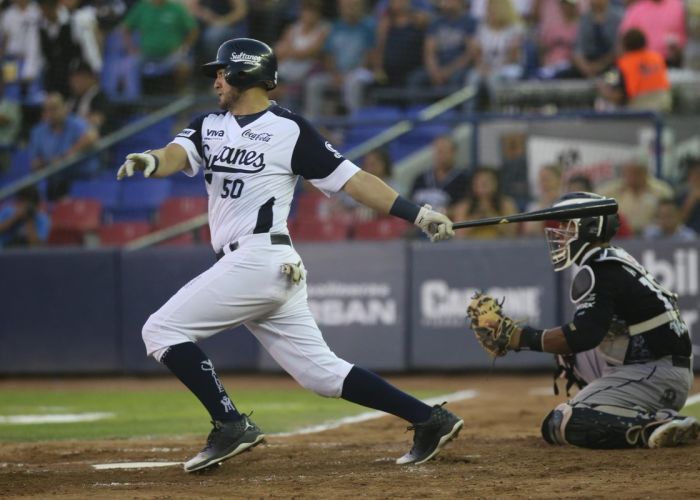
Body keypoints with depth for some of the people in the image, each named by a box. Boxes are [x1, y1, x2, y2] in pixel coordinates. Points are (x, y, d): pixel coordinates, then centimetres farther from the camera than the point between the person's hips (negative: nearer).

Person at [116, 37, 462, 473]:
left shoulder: (290, 130, -3)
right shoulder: (209, 127, 17)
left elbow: (351, 179, -4)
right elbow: (176, 156, -2)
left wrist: (418, 214, -11)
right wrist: (151, 162, -27)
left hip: (258, 258, -7)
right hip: (274, 272, 7)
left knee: (162, 330, -8)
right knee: (320, 371, 6)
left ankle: (231, 424, -8)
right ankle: (429, 419, 8)